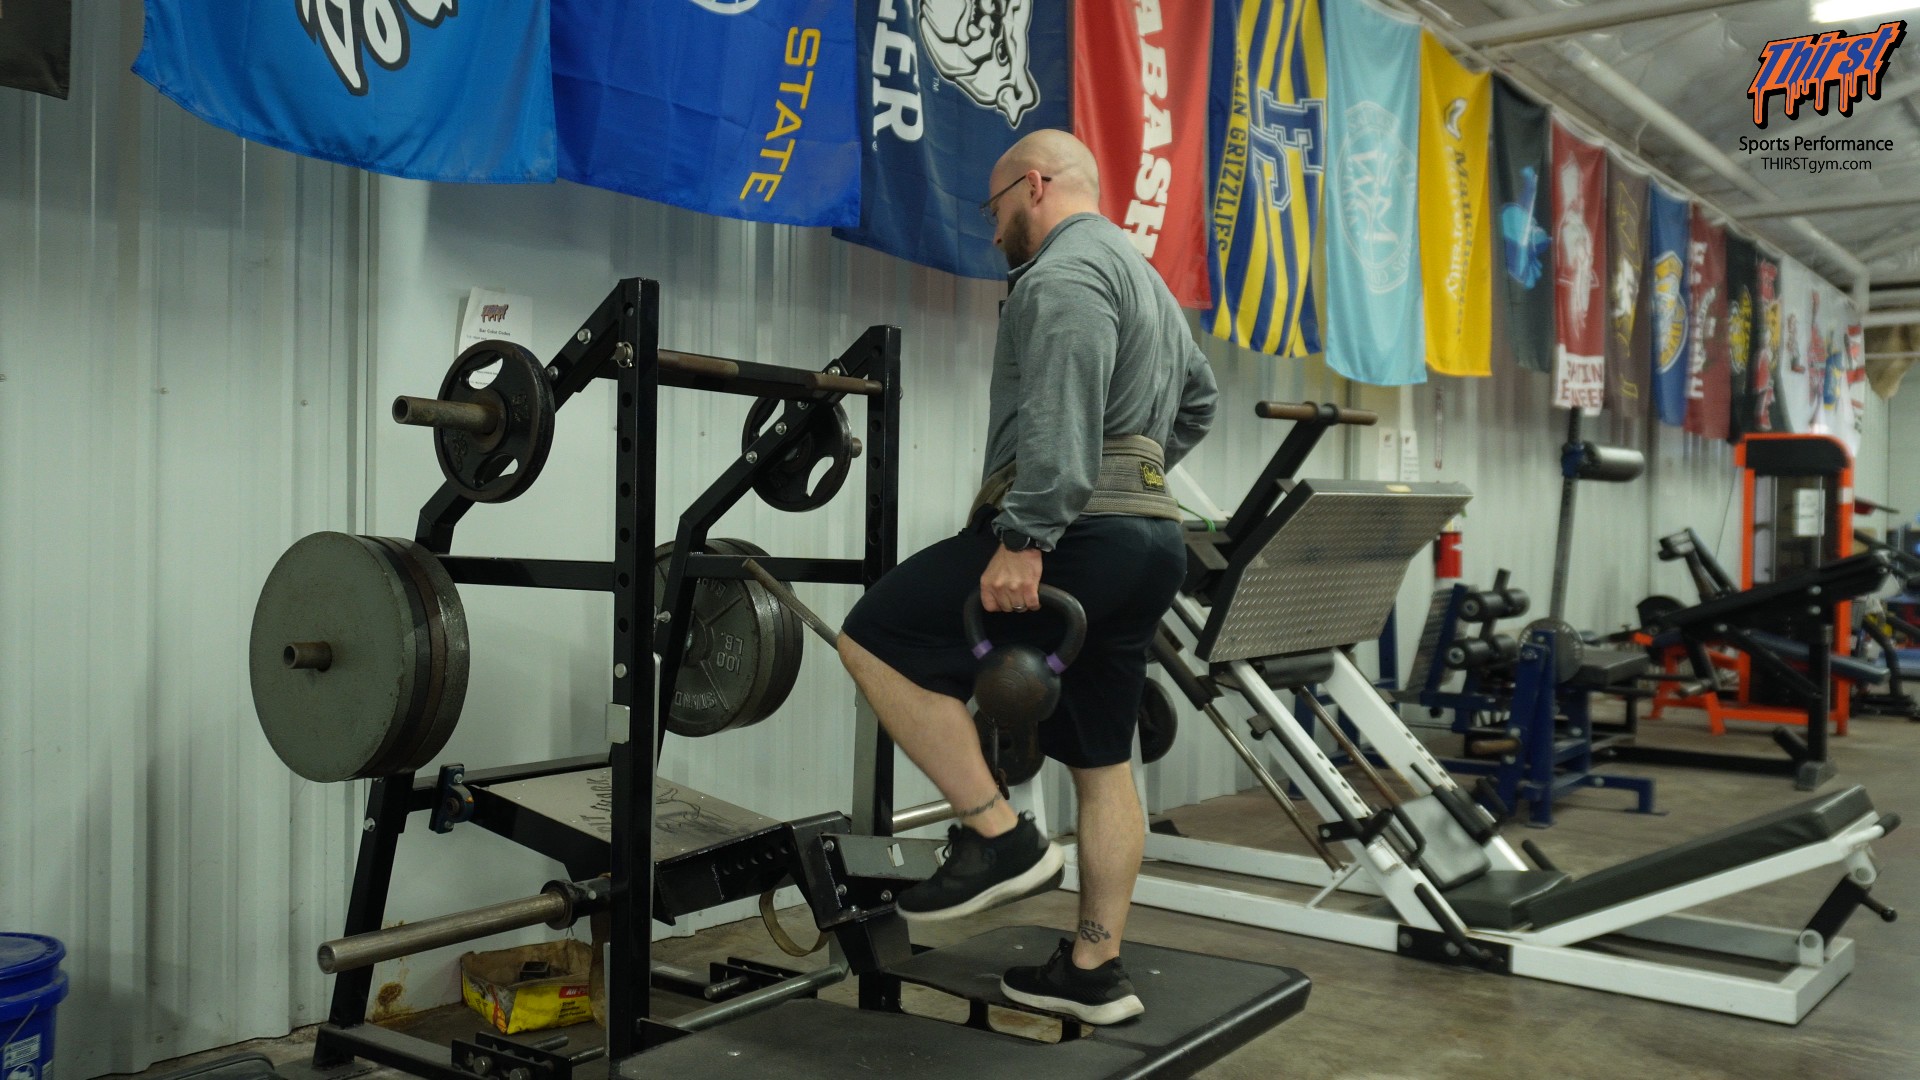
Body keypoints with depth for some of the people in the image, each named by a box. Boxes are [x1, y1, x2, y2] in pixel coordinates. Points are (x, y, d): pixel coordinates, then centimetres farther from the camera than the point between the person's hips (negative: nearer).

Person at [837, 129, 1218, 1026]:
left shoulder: (1064, 270, -7)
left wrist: (1023, 535, -28)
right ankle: (1094, 970, 20)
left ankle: (1000, 838, -8)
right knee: (1102, 761, 13)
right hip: (1145, 539, 11)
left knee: (876, 640, -7)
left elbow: (1061, 415, -23)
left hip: (1077, 538, -11)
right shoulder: (1141, 276, 27)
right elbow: (1197, 399, 36)